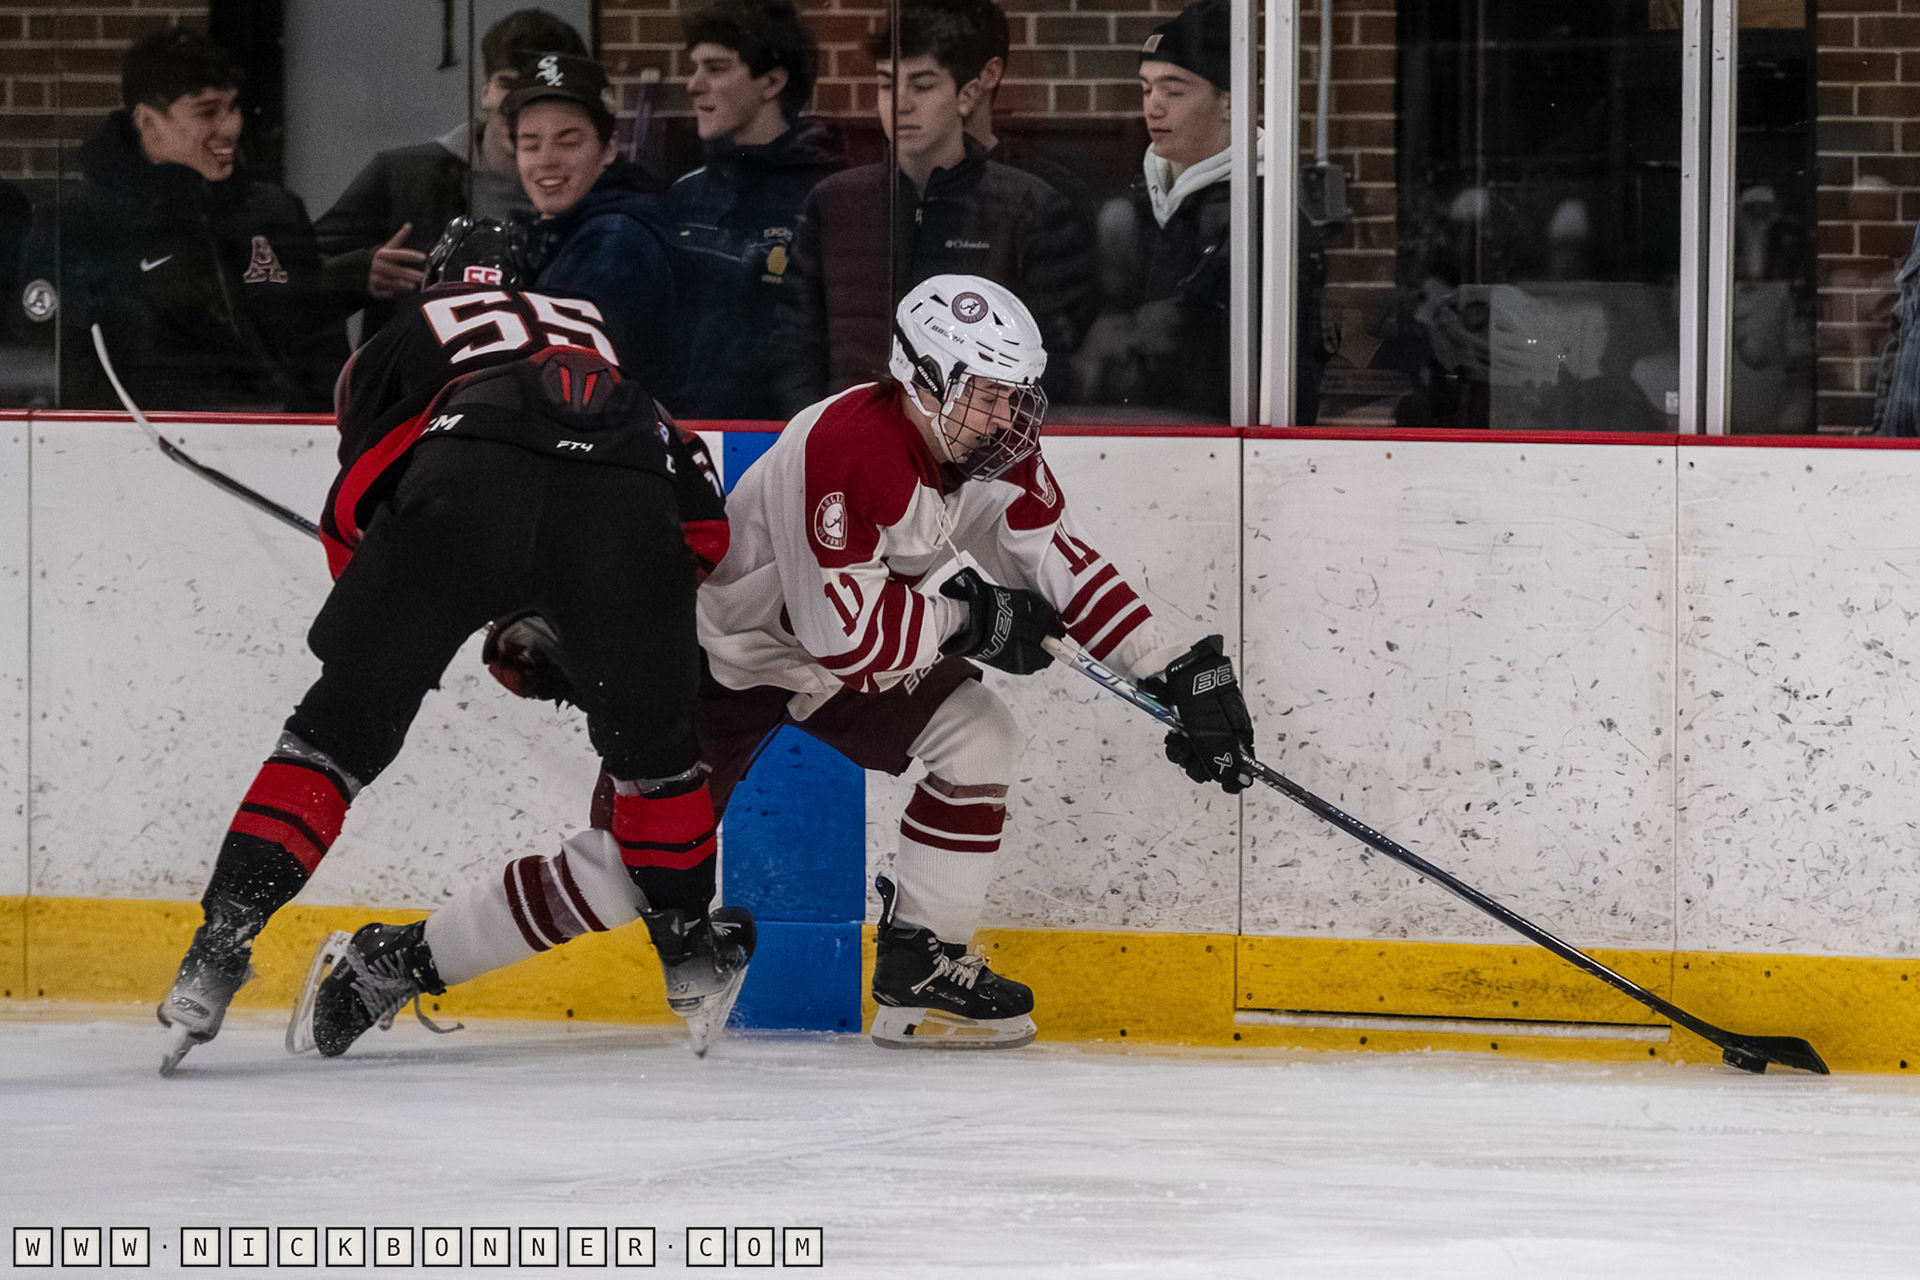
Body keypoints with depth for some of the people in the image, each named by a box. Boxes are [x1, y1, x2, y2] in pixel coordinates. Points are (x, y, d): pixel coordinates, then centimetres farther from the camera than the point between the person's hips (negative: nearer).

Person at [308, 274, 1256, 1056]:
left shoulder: (992, 453, -8)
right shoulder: (843, 448, -34)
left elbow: (1066, 568, -1)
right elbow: (845, 635, -35)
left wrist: (1178, 676, -7)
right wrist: (968, 614, -23)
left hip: (854, 649, 8)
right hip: (723, 655, -8)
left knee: (976, 738, -9)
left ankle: (919, 973, 1)